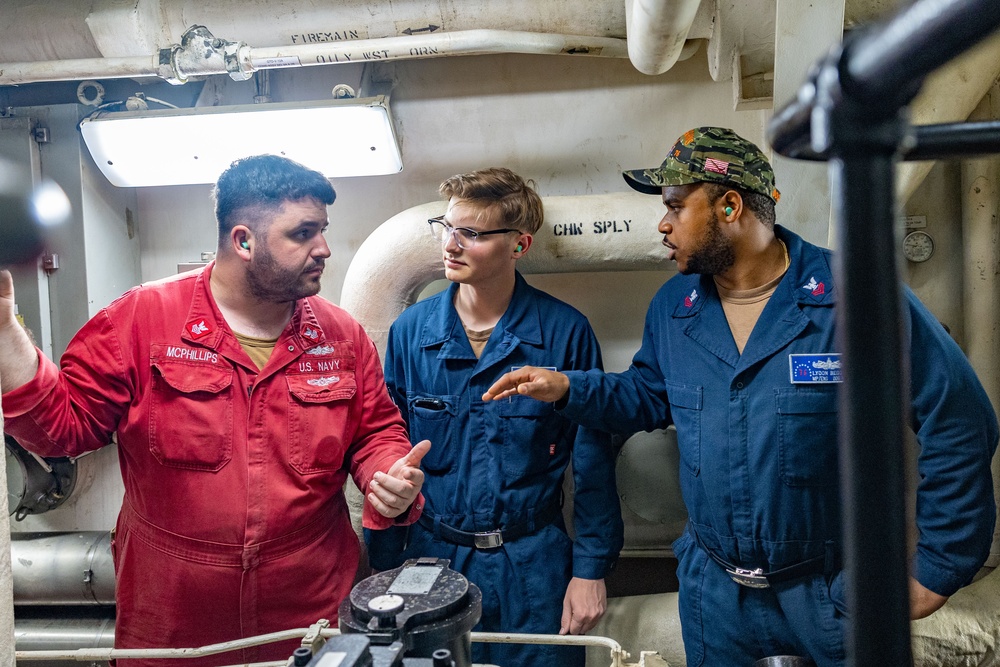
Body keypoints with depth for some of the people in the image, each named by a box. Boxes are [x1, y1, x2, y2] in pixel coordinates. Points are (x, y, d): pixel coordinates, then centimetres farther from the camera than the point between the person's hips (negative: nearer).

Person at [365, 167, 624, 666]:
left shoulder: (565, 331, -11)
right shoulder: (410, 330, -4)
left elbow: (592, 461, -5)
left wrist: (591, 569, -4)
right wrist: (385, 570, 1)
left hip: (533, 567, -1)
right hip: (431, 557, 2)